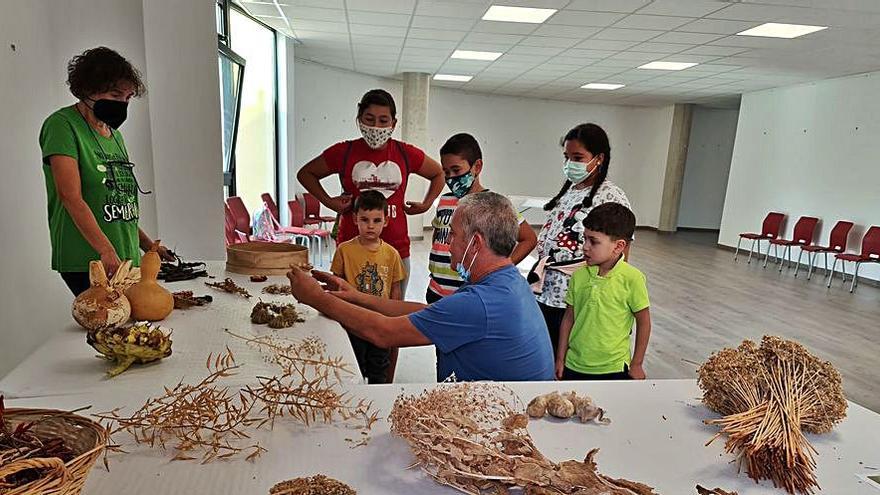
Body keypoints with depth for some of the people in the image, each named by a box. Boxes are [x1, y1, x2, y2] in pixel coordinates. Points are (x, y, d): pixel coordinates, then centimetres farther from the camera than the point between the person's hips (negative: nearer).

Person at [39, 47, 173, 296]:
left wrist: (147, 244, 14)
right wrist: (107, 251, -23)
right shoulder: (63, 125, -4)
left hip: (128, 260, 7)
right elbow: (71, 197, -15)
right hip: (85, 264, -7)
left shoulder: (115, 136, 19)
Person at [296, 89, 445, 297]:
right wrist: (328, 201, 3)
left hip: (396, 247, 1)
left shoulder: (406, 154, 3)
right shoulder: (344, 152, 0)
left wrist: (426, 204, 8)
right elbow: (305, 173, 15)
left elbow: (438, 173, 21)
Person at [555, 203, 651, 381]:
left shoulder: (632, 279, -15)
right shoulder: (579, 275, -4)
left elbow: (643, 322, -5)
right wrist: (560, 359, 7)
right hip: (574, 366, 4)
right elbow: (569, 318, 4)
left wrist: (636, 364, 0)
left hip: (613, 368, -3)